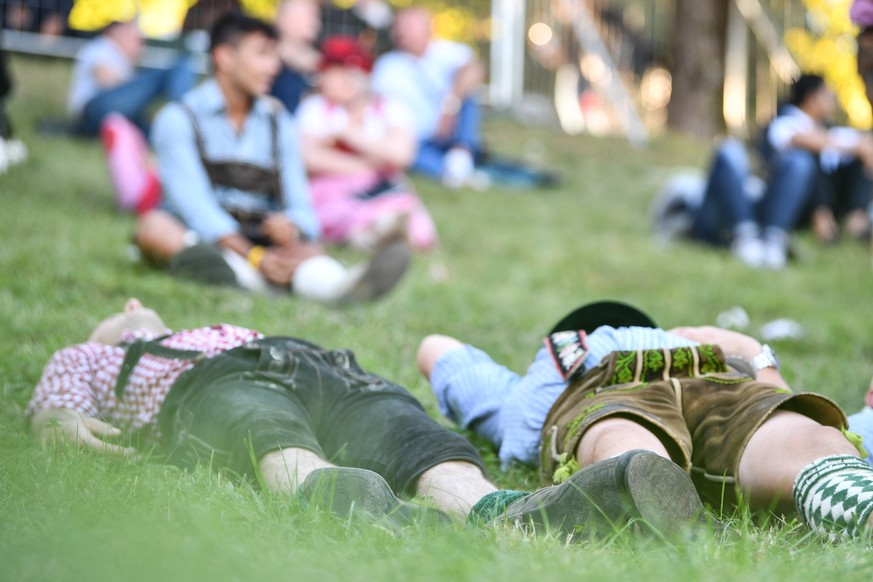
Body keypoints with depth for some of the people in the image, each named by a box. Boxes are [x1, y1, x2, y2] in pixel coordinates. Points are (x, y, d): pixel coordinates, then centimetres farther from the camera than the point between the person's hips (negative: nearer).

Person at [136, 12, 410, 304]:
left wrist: (292, 225, -18)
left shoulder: (279, 124, 16)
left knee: (303, 250, -30)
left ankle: (341, 284, -66)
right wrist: (253, 256, -27)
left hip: (260, 242, 3)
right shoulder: (178, 119, 0)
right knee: (153, 225, -34)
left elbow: (301, 206, 10)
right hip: (198, 240, -3)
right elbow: (193, 202, -13)